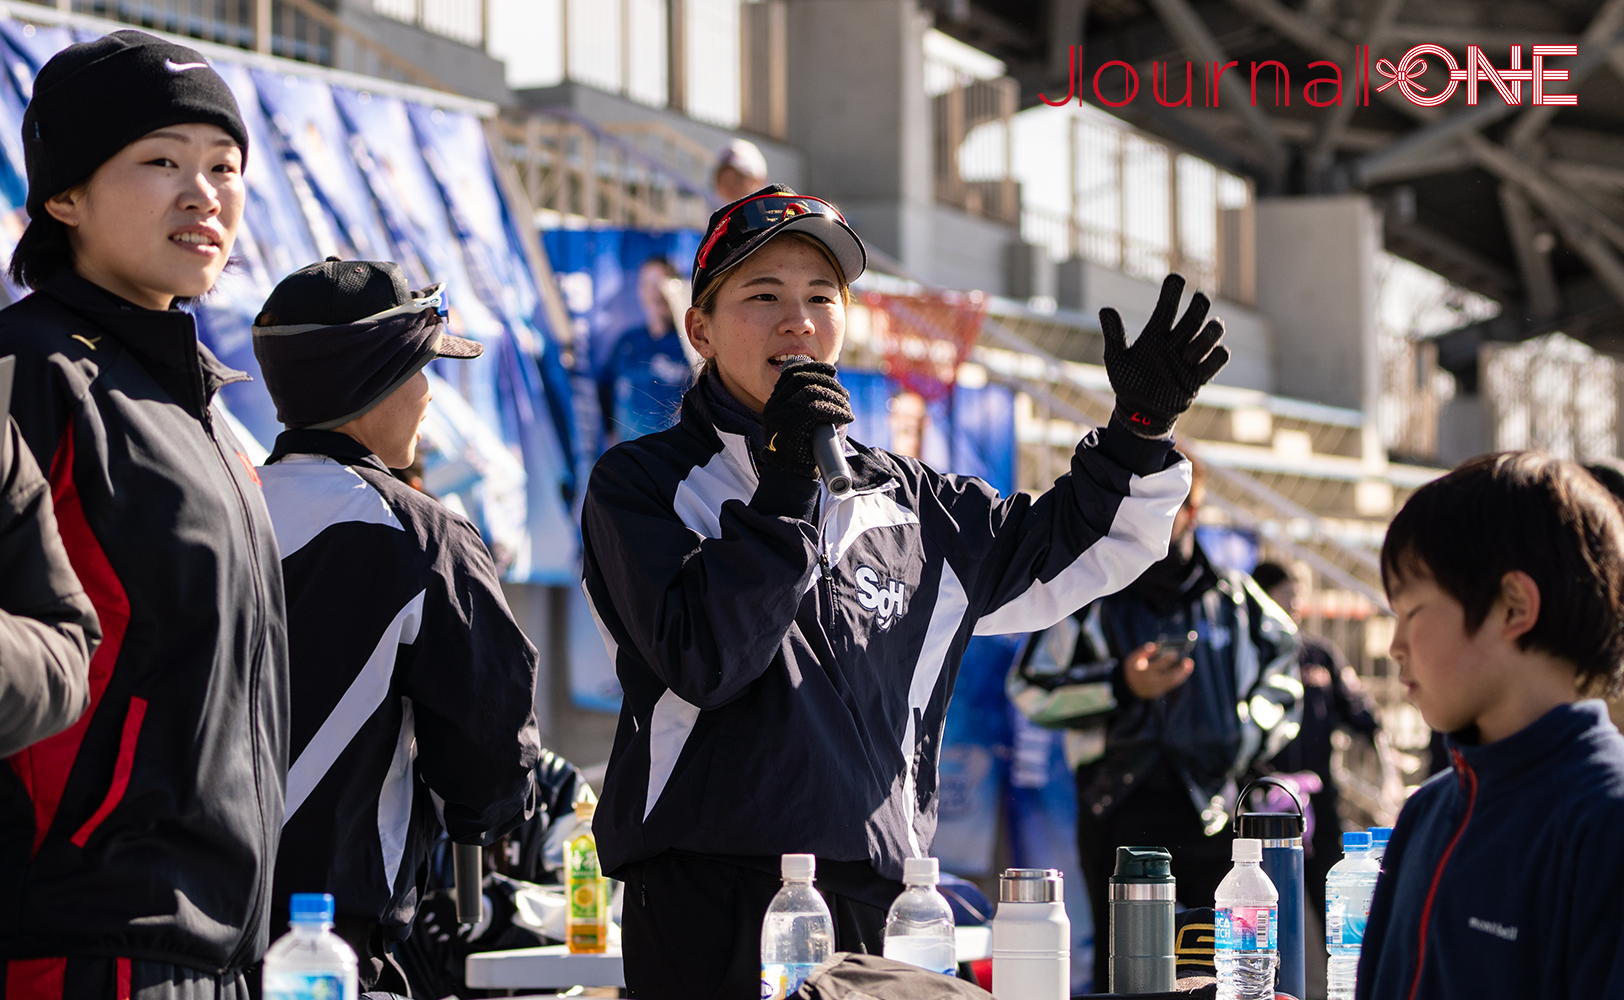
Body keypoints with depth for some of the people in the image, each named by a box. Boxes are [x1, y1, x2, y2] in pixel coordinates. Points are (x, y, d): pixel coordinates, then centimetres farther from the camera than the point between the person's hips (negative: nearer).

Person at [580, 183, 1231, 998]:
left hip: (872, 899, 4)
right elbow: (701, 662, -12)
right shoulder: (640, 485, 2)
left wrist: (1140, 429, 13)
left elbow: (1058, 549, 26)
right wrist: (783, 491, -14)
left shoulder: (904, 503, 16)